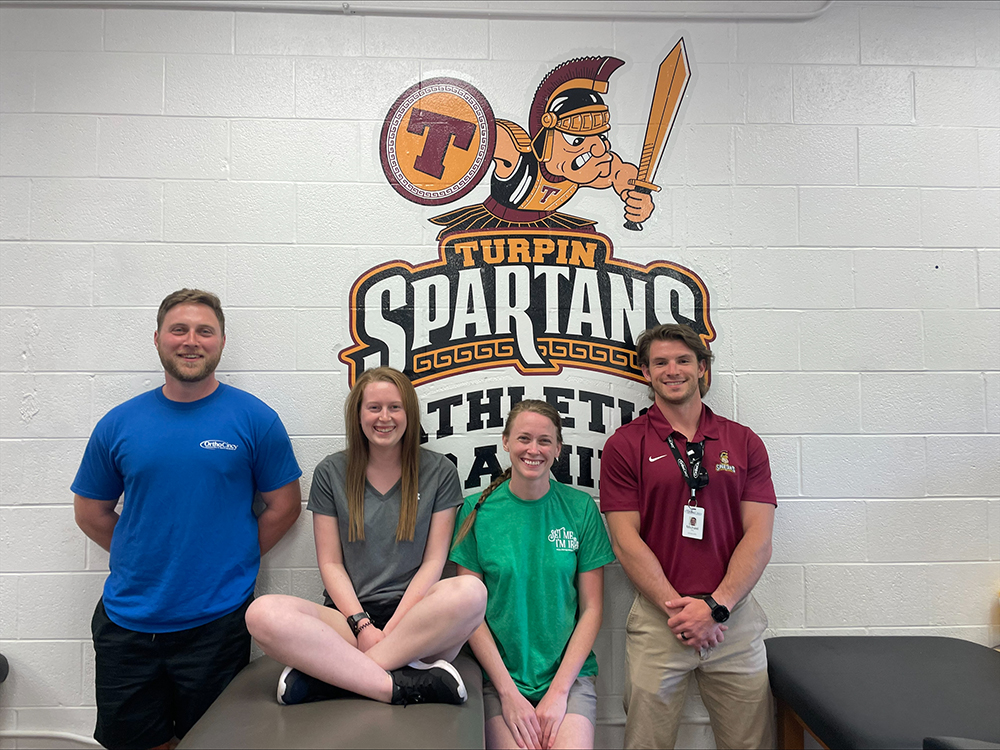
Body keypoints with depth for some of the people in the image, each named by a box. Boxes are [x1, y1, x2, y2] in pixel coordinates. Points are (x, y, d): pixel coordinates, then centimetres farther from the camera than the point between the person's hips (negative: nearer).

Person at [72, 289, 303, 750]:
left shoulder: (254, 419, -7)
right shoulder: (118, 424, 1)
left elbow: (284, 507, -1)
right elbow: (91, 513, 11)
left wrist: (229, 561, -2)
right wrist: (146, 559, 5)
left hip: (217, 621, -2)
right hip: (126, 621, 3)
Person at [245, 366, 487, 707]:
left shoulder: (439, 472, 5)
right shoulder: (331, 472, 7)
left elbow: (434, 560, 1)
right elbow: (330, 564, 4)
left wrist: (393, 626, -12)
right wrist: (362, 625, -11)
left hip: (414, 613, 0)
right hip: (351, 615, 1)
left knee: (471, 593, -33)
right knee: (262, 613, -27)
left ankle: (328, 672, -25)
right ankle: (402, 685, -28)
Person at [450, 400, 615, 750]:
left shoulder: (581, 508, -1)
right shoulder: (478, 510, -2)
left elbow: (592, 608, 0)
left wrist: (559, 690, -8)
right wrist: (509, 692, -9)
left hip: (569, 672, 1)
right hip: (500, 674, 0)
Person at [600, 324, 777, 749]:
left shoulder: (744, 443, 6)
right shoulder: (624, 444, 0)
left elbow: (759, 538, 0)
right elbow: (626, 539, -5)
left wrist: (716, 606, -11)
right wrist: (676, 607, -12)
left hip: (734, 616, 2)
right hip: (657, 617, -2)